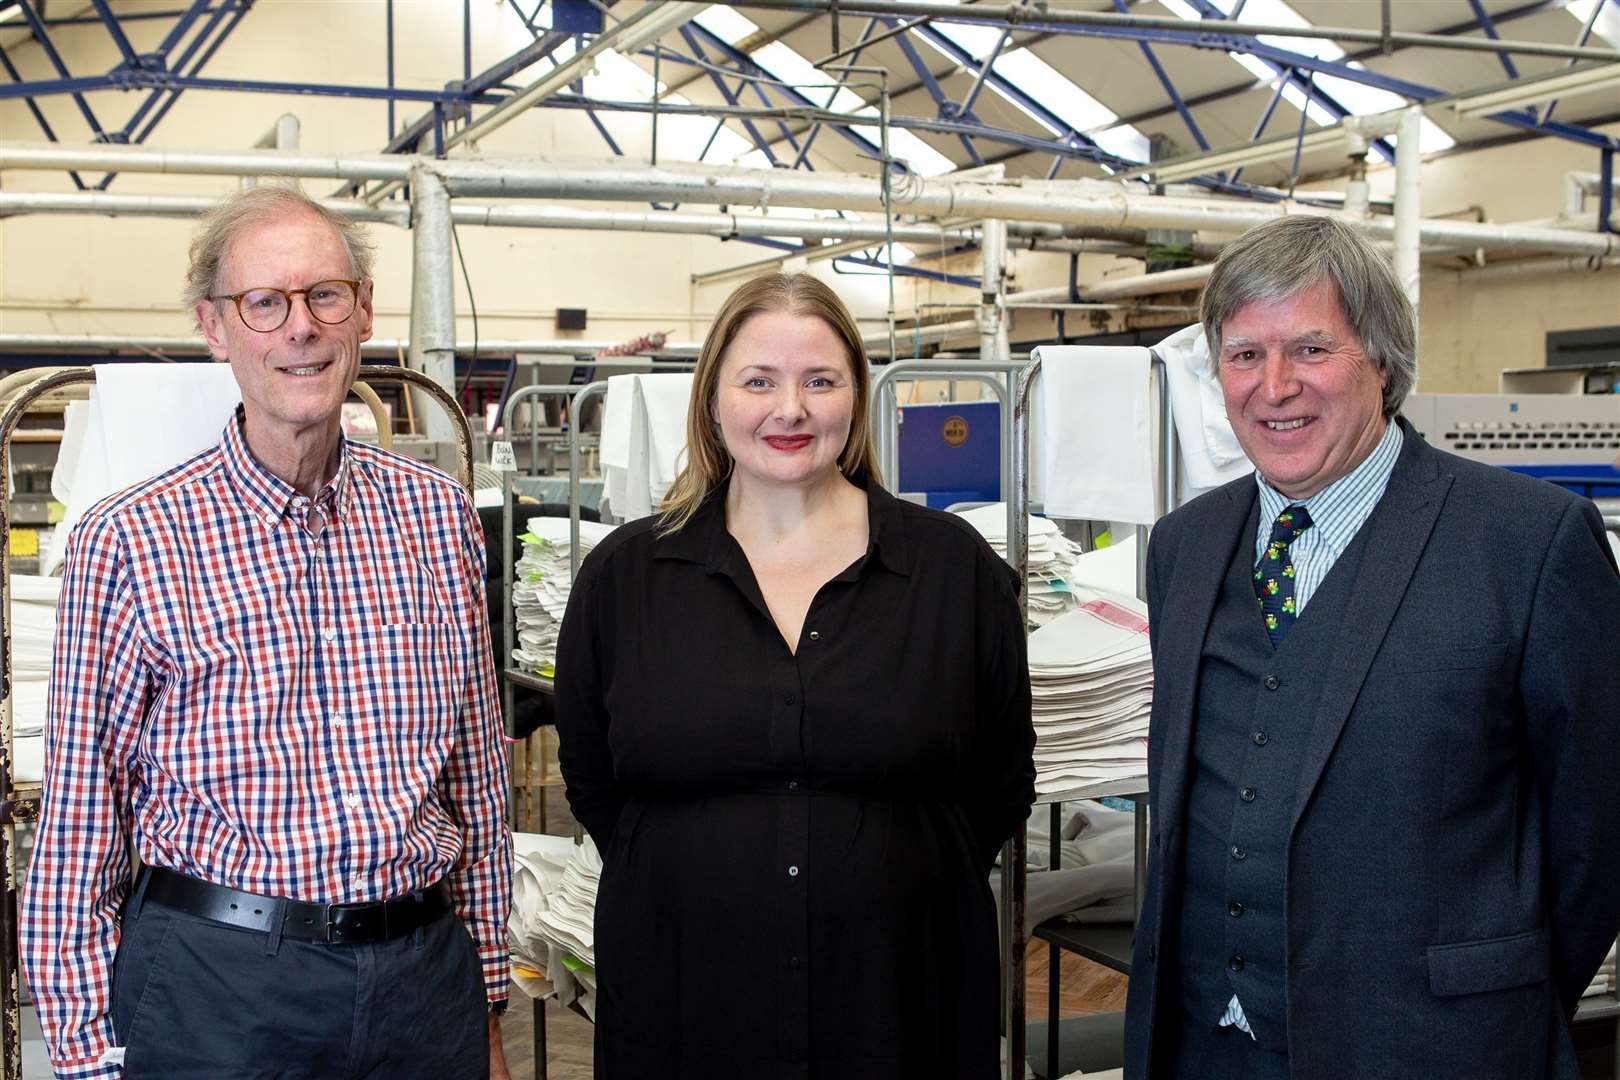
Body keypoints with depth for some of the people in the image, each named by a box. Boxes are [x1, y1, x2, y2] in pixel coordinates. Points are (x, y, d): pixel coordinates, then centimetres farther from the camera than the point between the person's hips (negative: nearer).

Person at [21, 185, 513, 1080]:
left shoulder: (439, 515, 3)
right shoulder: (129, 541, -8)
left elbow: (478, 783, 9)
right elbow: (80, 822, -4)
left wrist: (485, 1000, 11)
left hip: (428, 970, 3)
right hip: (217, 977, -3)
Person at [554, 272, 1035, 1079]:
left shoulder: (955, 567, 0)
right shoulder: (622, 577, 1)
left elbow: (1002, 783, 7)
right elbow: (589, 780, 9)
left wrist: (901, 882, 1)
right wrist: (699, 884, 4)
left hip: (905, 993, 0)